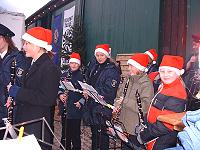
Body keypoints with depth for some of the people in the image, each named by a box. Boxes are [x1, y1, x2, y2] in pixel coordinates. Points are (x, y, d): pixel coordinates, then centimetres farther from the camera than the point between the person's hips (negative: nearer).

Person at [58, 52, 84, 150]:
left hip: (76, 108, -4)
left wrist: (81, 102, -13)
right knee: (65, 131, 13)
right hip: (65, 108, 4)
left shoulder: (82, 77, -4)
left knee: (75, 132, 0)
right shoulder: (64, 75, 9)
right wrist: (60, 94, -4)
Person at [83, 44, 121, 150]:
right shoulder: (93, 66, 10)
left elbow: (109, 90, -18)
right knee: (94, 130, 18)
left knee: (102, 132, -2)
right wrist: (85, 91, 2)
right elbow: (88, 81, 21)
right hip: (91, 103, 7)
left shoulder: (112, 70, -13)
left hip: (103, 106, -7)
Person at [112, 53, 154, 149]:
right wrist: (117, 105, -5)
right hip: (124, 123, 7)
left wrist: (126, 101, -22)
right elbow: (121, 95, 15)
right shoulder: (128, 79, 7)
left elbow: (145, 106, -22)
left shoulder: (146, 83, -15)